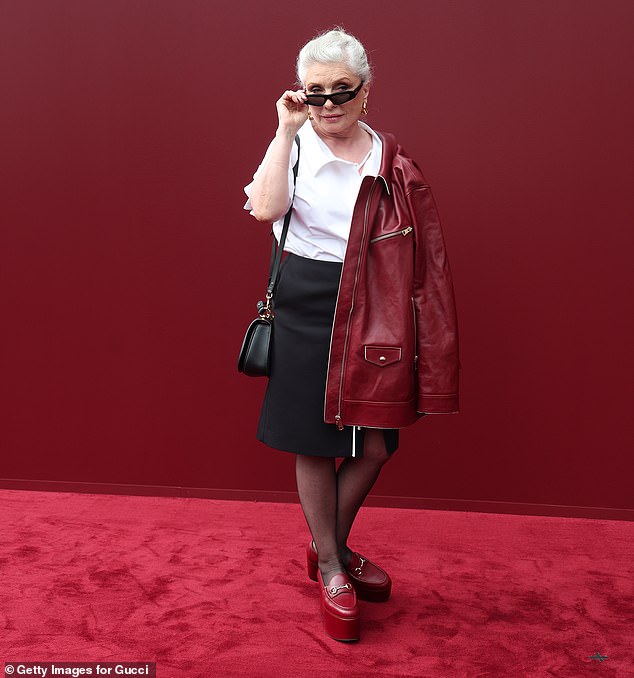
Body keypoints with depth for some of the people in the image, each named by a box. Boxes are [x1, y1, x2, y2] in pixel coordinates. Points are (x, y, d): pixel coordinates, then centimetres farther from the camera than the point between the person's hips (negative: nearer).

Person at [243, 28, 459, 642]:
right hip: (308, 311, -3)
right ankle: (331, 571, 28)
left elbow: (418, 256, 7)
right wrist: (288, 128, -15)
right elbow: (265, 207, -21)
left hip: (373, 314, 3)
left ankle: (331, 546, 34)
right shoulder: (295, 147, -1)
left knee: (376, 443, 6)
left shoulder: (392, 162, 6)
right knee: (314, 443, 6)